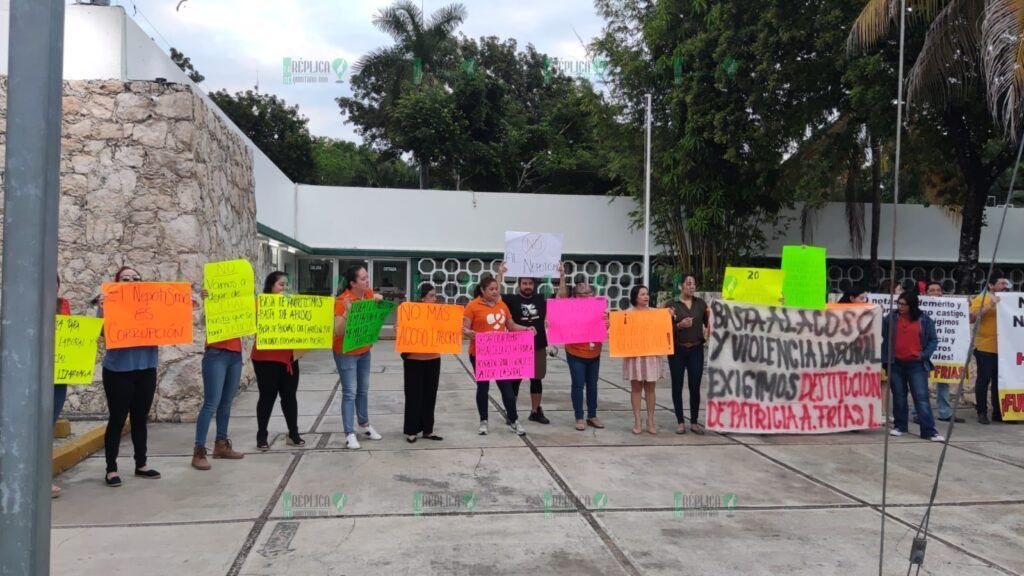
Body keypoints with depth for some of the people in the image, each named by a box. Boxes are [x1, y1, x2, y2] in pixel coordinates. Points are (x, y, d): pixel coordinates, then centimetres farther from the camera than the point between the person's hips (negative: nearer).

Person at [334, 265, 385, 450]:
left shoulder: (369, 294, -4)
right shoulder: (343, 300, -23)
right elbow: (338, 331, -27)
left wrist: (378, 302, -8)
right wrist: (347, 311, -41)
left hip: (364, 350, 7)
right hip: (346, 352, -7)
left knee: (363, 390, 17)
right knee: (350, 392, -6)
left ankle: (364, 425, 32)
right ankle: (350, 434, -1)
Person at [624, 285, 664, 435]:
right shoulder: (628, 313, 1)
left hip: (652, 354, 2)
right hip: (634, 354, -2)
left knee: (650, 389, 6)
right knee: (636, 388, 4)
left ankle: (650, 421, 13)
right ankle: (637, 421, 10)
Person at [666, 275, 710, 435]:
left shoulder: (701, 304, 7)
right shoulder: (672, 305, -1)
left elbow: (708, 323, 16)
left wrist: (707, 337, 0)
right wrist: (679, 326, -20)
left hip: (696, 350, 2)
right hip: (677, 350, -2)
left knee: (695, 387, 2)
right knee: (677, 386, 3)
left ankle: (694, 422, 13)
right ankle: (680, 422, 12)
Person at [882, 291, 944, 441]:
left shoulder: (925, 320, 2)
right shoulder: (890, 318, 3)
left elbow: (933, 340, 4)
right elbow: (880, 336, 5)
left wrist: (925, 355, -9)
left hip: (916, 365, -1)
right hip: (896, 364, 2)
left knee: (922, 397, -5)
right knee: (899, 396, 10)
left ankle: (929, 431, -3)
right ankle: (899, 426, 21)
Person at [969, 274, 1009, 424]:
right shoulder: (981, 299, -3)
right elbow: (972, 317, -15)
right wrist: (989, 307, -23)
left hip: (1002, 348, 5)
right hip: (985, 348, -5)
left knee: (999, 381, 9)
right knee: (984, 379, 0)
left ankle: (998, 412, 17)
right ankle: (982, 412, 7)